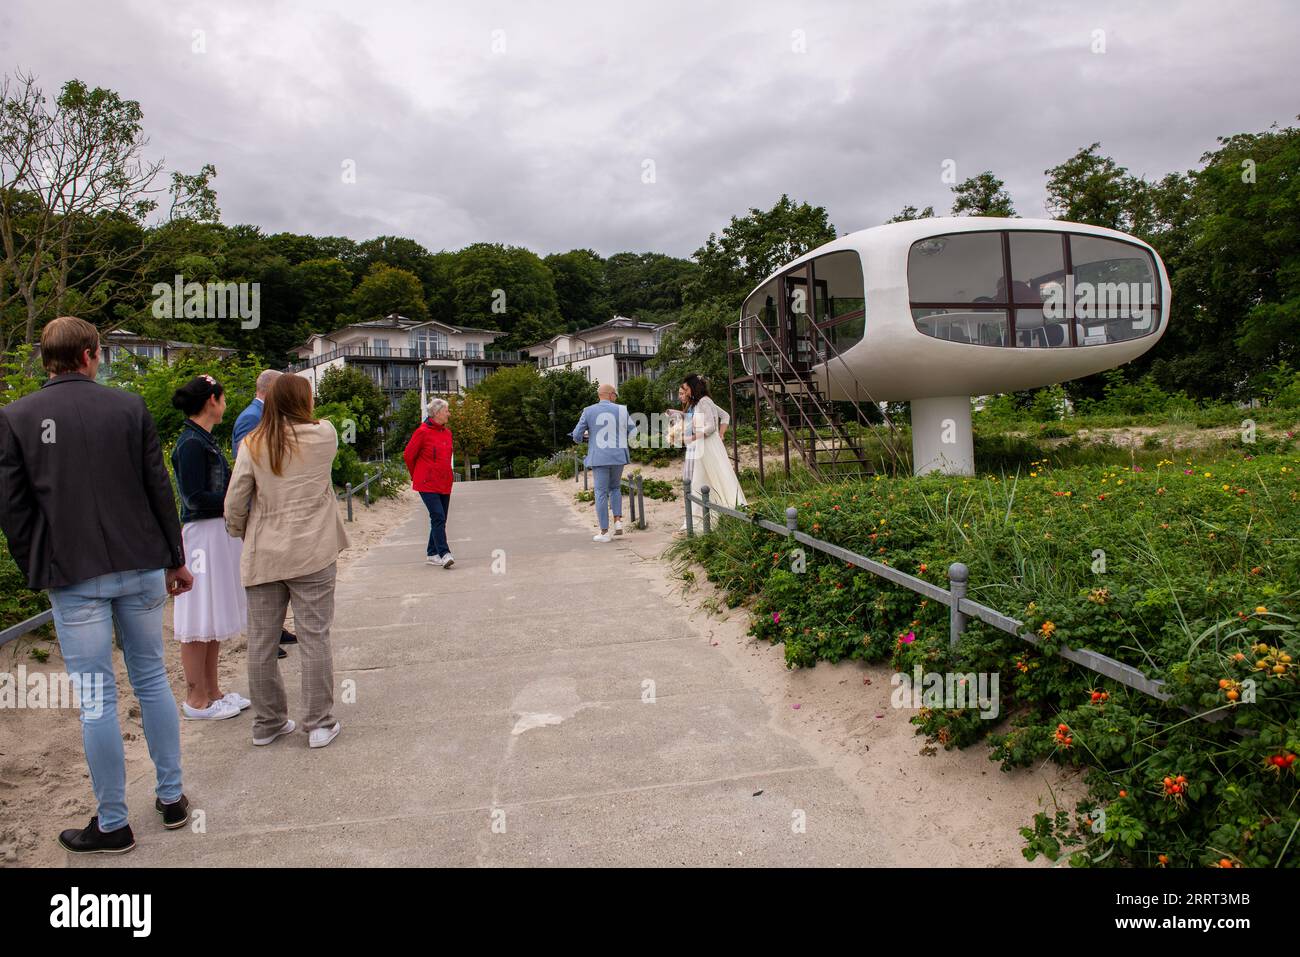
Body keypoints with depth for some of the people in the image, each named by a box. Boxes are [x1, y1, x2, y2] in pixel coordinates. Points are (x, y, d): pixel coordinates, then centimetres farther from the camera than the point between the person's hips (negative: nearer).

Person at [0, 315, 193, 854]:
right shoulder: (129, 406, 0)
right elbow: (159, 489, 1)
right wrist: (174, 560, 9)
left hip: (73, 577, -1)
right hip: (141, 567, 2)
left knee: (96, 699, 5)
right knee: (151, 679, 14)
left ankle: (112, 825, 16)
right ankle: (171, 798, 24)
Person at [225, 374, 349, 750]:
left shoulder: (253, 444, 0)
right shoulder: (324, 435, -4)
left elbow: (234, 503, -1)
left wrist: (241, 535, 14)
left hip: (263, 555, 2)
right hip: (311, 554, -2)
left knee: (262, 641, 11)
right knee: (314, 638, 4)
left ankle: (267, 722, 23)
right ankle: (319, 723, 10)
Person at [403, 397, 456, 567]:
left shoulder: (447, 432, 12)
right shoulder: (422, 431, -9)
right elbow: (408, 454, -1)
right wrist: (415, 475, 10)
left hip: (444, 483, 7)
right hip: (428, 483, -7)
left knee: (440, 520, 9)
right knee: (438, 517, -15)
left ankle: (432, 554, 19)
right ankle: (444, 554, -16)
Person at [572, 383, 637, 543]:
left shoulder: (589, 411, -3)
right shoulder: (621, 410, 1)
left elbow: (577, 436, -2)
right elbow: (632, 432, 9)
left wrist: (586, 437, 21)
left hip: (599, 457, -2)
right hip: (618, 457, 2)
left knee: (601, 493, 3)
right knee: (615, 488, 22)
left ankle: (604, 532, 3)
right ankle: (618, 521, 7)